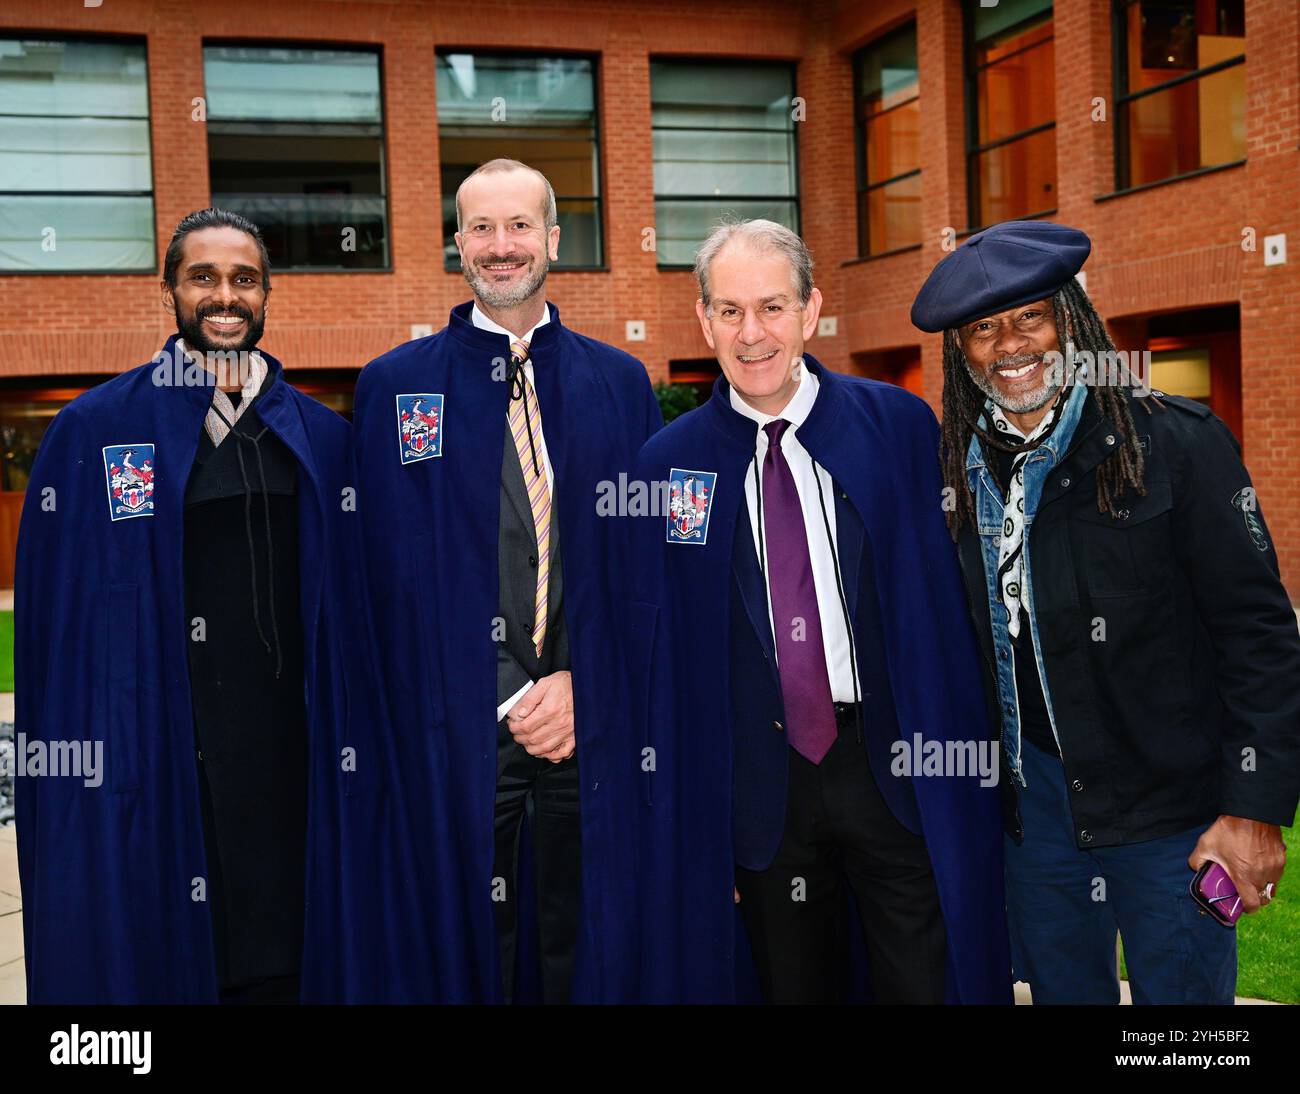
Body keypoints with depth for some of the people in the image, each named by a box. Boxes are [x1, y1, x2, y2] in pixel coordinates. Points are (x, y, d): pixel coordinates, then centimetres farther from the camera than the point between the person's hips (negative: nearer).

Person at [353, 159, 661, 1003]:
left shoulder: (620, 382, 6)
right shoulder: (395, 385, 1)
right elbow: (387, 570, -2)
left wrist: (581, 685, -6)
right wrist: (513, 702, -7)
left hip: (591, 721, 2)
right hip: (458, 731, -1)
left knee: (591, 948, 13)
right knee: (470, 946, 11)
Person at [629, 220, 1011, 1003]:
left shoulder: (900, 425, -3)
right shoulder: (668, 462, -1)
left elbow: (949, 595, 0)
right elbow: (658, 644, 2)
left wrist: (961, 757, -2)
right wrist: (681, 809, 2)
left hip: (901, 769, -1)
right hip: (759, 784, 1)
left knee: (931, 983, 6)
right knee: (795, 986, 16)